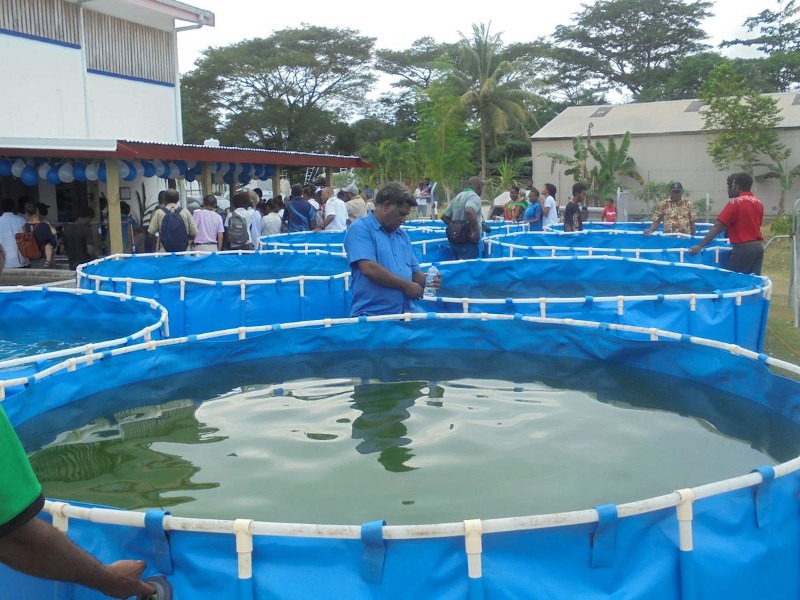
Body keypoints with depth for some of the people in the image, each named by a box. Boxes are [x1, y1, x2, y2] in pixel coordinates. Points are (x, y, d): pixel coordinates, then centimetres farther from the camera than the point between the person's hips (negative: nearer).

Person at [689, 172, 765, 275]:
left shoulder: (735, 203, -11)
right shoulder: (758, 203, 11)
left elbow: (718, 227, -15)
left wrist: (700, 245, -16)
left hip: (743, 248, -7)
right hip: (758, 247, 7)